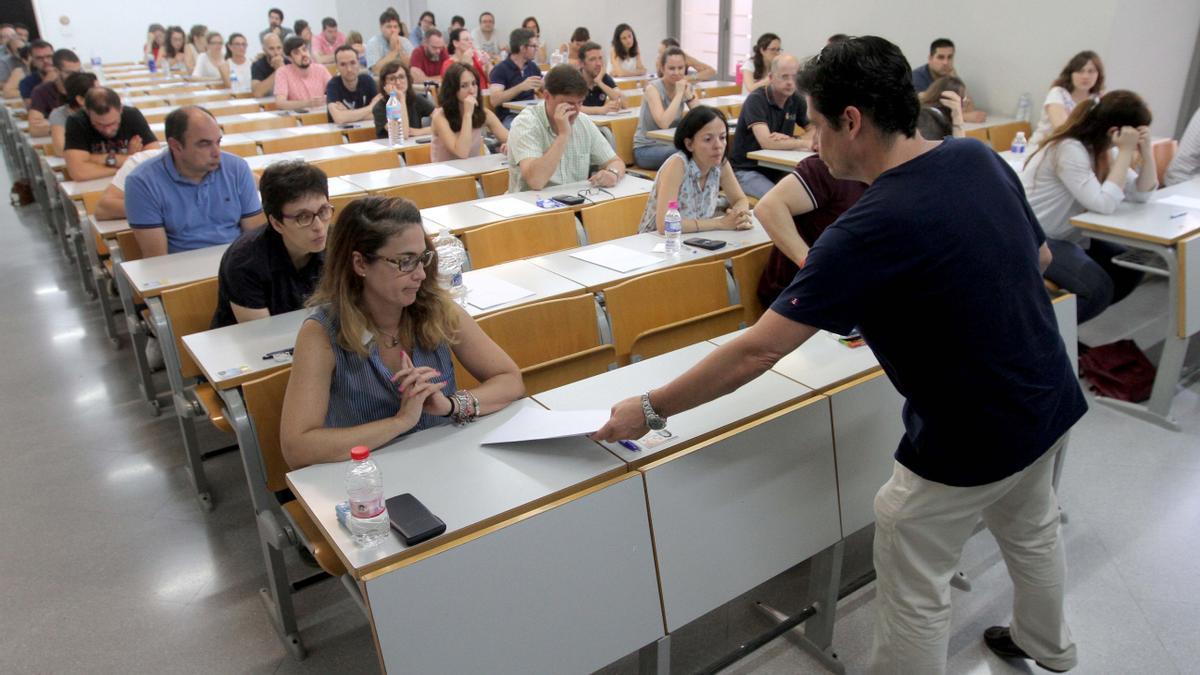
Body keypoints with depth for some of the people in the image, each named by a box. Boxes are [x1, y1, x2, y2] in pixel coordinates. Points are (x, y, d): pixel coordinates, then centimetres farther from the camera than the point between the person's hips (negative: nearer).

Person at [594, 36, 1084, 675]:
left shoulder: (871, 228, -30)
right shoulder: (980, 157, -7)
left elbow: (758, 350, -30)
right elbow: (1039, 259, 9)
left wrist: (650, 409, -21)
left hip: (972, 441, -9)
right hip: (1052, 404, 9)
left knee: (913, 595, 10)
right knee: (1030, 531, 33)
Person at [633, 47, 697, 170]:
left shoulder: (686, 87, 2)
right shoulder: (653, 88, -13)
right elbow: (663, 123, -28)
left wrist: (688, 94, -16)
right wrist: (679, 93, -23)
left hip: (672, 145, 5)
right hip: (646, 149, -5)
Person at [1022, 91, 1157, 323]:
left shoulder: (1102, 148, 7)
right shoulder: (1069, 149, -22)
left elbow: (1142, 193, 6)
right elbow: (1103, 204, -29)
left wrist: (1146, 149, -8)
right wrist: (1126, 152, -23)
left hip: (1067, 235, 10)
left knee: (1130, 267, 2)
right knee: (1098, 288, -24)